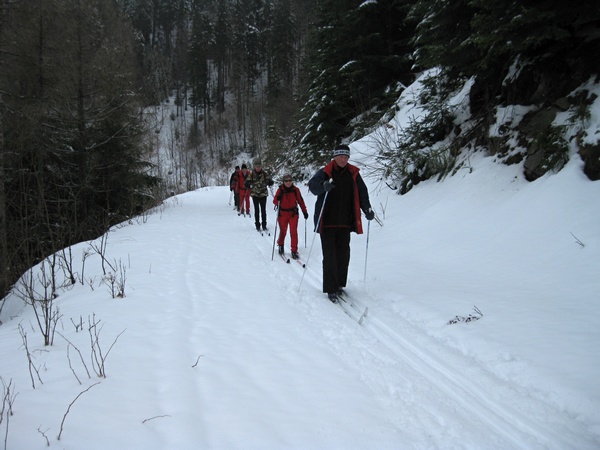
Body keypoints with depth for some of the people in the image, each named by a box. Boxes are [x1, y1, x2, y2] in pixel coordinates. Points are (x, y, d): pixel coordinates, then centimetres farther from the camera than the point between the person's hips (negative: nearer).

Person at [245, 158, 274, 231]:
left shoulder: (265, 174, -1)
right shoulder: (251, 174, -1)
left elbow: (271, 182, -2)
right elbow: (246, 183, -2)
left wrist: (269, 182, -24)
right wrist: (249, 184, -24)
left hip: (263, 194, 0)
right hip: (255, 194, 0)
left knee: (263, 210, 1)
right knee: (256, 210, 1)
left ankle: (264, 225, 9)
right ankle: (257, 225, 10)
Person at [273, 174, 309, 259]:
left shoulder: (295, 190, -2)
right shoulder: (280, 190, -6)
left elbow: (300, 201, 6)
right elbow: (275, 201, -4)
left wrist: (304, 211, 7)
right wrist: (278, 199, -27)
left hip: (293, 213, 0)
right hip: (282, 214, 0)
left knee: (294, 232, -8)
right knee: (283, 231, 8)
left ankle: (294, 251, -3)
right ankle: (280, 245, 37)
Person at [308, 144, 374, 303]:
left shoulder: (353, 174, 7)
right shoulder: (325, 172, -3)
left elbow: (362, 193, 11)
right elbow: (312, 185, -16)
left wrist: (367, 209, -2)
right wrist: (323, 186, -37)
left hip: (345, 223, 4)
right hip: (327, 222, -3)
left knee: (343, 255, 8)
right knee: (330, 256, -5)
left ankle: (339, 284, 24)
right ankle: (331, 289, 2)